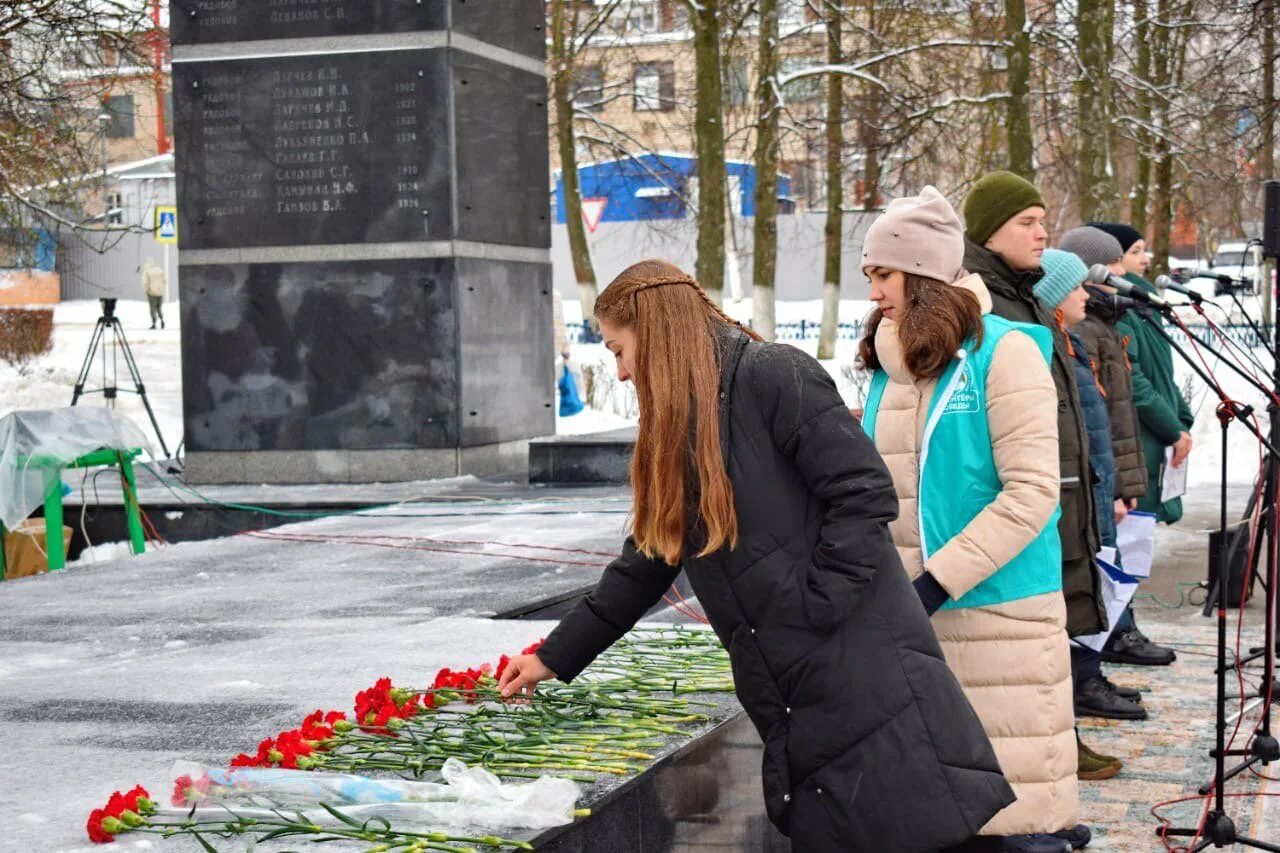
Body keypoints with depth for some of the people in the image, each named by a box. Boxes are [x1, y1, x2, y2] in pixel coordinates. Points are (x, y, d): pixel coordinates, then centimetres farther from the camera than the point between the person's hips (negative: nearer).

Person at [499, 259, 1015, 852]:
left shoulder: (772, 376, -9)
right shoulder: (677, 435, 18)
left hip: (867, 676, -8)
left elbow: (866, 493, -15)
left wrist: (814, 610, -16)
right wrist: (555, 657, 26)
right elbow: (642, 568, 25)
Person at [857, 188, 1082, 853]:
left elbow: (1031, 493, -15)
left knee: (1010, 794, 0)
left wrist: (938, 581, -19)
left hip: (994, 610, -6)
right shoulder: (889, 362, 11)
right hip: (905, 608, 6)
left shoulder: (1004, 352, -9)